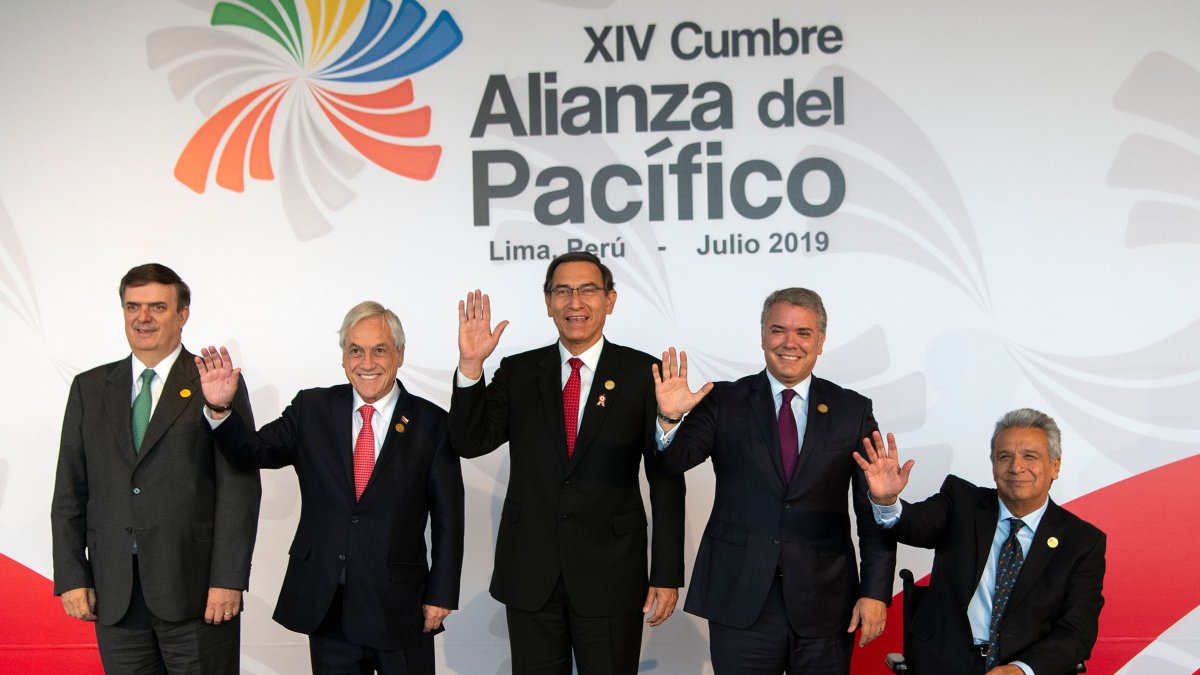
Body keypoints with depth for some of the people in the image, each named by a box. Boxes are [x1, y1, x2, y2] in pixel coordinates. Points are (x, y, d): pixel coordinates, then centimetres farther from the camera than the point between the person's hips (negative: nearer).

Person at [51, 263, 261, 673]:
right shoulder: (90, 388, 12)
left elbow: (240, 488, -6)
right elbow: (70, 490, 10)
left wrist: (228, 579, -12)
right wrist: (71, 577, 2)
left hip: (196, 589, -3)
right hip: (114, 594, 4)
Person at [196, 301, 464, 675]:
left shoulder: (432, 423, -3)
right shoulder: (312, 409, 4)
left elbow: (448, 519, -2)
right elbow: (253, 452, -4)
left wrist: (441, 595, -3)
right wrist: (220, 409, -22)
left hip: (401, 607, -2)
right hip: (326, 607, 2)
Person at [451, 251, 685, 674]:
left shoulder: (642, 374, -2)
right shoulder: (518, 373, 6)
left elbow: (666, 481, -2)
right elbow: (471, 443, -3)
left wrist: (667, 575, -5)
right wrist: (471, 365, -16)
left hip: (611, 575, -2)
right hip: (529, 575, 2)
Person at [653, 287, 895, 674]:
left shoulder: (853, 410, 4)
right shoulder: (724, 402, 2)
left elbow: (873, 511, 3)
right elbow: (675, 461, -9)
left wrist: (875, 593, -3)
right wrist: (670, 419, -29)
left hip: (825, 603, 1)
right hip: (740, 602, -1)